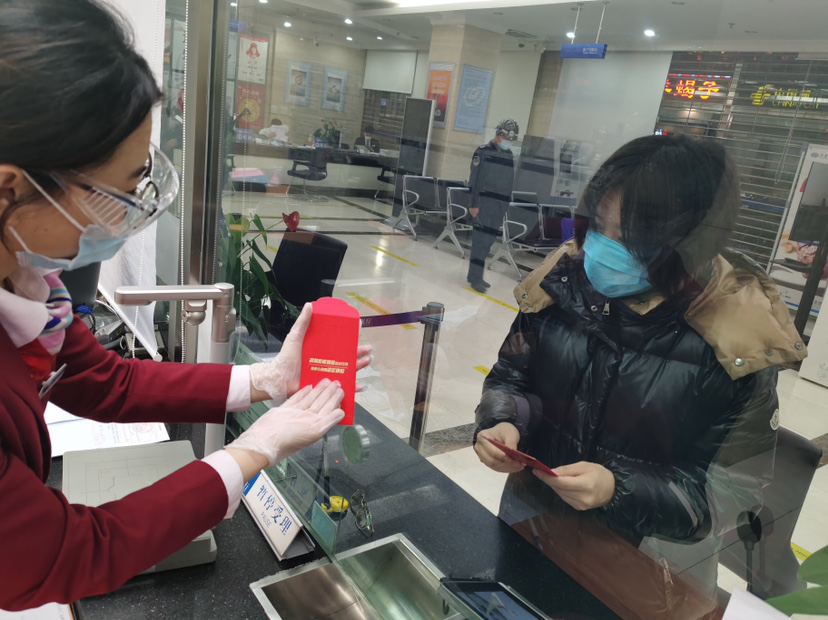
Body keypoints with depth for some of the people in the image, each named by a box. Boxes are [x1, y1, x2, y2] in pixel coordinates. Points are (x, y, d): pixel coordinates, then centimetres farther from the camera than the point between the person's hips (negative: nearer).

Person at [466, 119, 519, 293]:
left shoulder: (509, 156, 15)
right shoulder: (483, 151, -5)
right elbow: (475, 179, -10)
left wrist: (505, 206, 17)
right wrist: (474, 204, -15)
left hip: (499, 205, 7)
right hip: (484, 202, -7)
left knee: (489, 239, 8)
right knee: (481, 239, -8)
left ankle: (475, 274, 17)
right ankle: (475, 277, -5)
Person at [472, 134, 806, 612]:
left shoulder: (737, 340, -22)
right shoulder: (567, 276, -13)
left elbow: (727, 492, -16)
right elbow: (511, 374, -1)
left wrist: (619, 491, -30)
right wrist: (502, 423, -21)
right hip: (530, 516, 4)